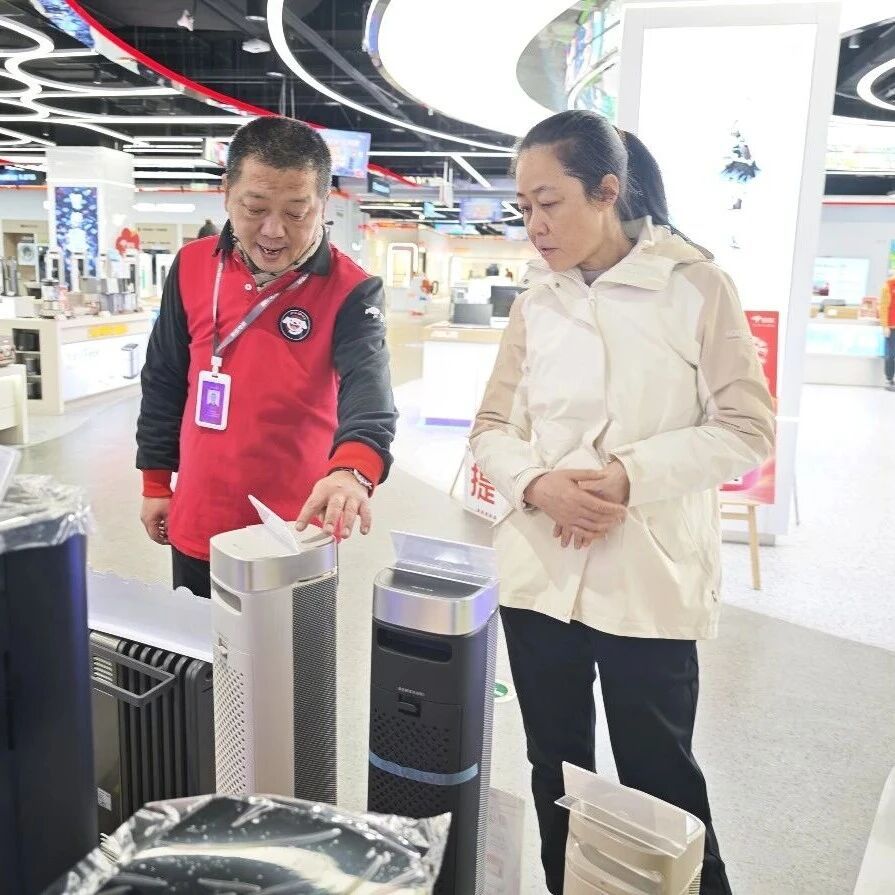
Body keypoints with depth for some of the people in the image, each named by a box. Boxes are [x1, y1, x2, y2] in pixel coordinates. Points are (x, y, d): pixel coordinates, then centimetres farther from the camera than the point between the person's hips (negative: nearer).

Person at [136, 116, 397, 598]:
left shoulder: (350, 290, -14)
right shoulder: (192, 266, -2)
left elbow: (368, 388, -30)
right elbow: (164, 382, 7)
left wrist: (352, 468, -50)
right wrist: (156, 481, 10)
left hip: (295, 531, -3)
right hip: (198, 527, 4)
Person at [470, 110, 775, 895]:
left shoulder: (696, 285, -6)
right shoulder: (536, 300, 6)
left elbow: (748, 430, -7)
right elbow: (491, 429, 6)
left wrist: (633, 476, -18)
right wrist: (538, 484, -14)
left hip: (649, 579, -4)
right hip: (540, 572, 4)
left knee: (660, 781, 10)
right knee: (556, 773, 18)